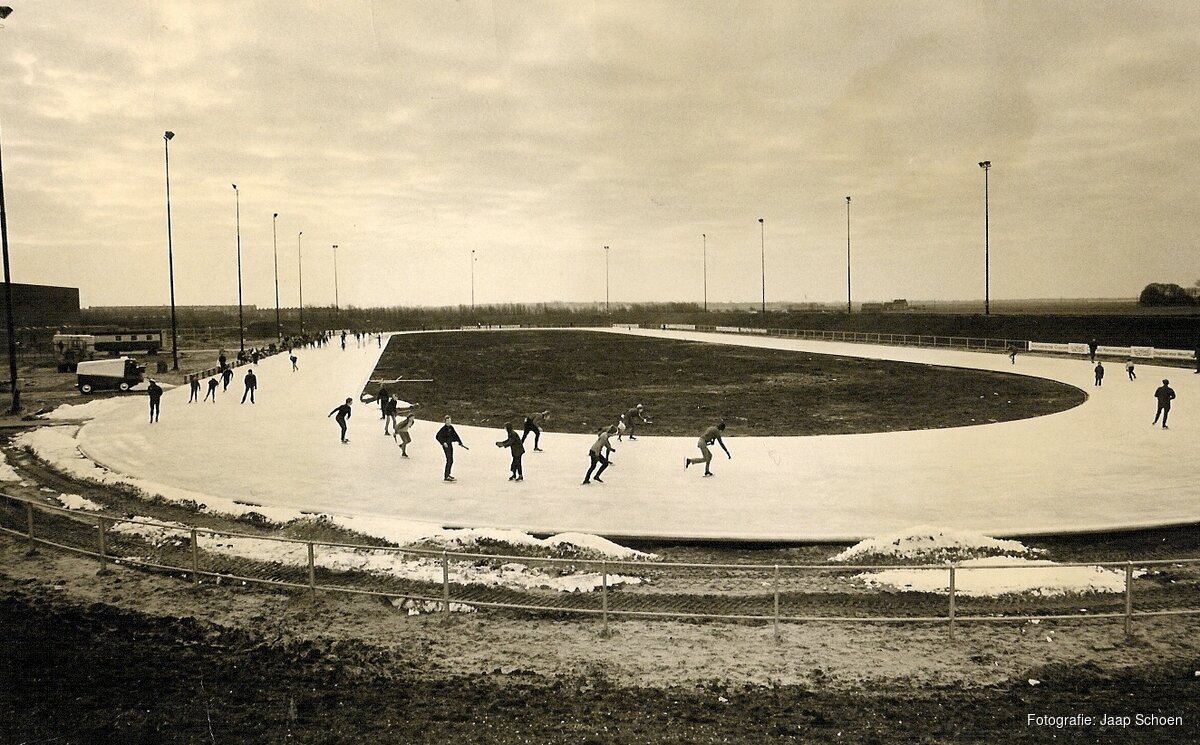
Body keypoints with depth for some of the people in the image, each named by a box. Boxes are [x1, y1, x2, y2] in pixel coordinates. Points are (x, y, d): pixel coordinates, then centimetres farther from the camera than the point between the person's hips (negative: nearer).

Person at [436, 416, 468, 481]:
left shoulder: (451, 427, 9)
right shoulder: (443, 428, -15)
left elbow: (455, 435, 17)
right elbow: (437, 436, -20)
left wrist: (460, 443, 16)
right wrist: (443, 443, -26)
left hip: (450, 445, 8)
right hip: (446, 445, -8)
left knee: (451, 461, 15)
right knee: (449, 460, -13)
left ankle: (448, 474, 28)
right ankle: (446, 477, -14)